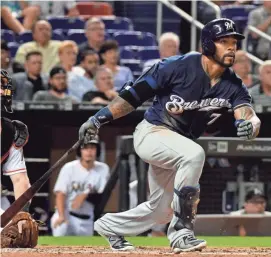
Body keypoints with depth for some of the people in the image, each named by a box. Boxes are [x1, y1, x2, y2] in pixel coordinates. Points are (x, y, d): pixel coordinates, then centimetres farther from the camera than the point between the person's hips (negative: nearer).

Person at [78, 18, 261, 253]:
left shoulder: (233, 86, -6)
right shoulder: (180, 66, -19)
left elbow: (248, 115, -21)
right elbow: (135, 94, -13)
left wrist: (250, 126, -46)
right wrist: (99, 119, -12)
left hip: (175, 147, 7)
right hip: (150, 133, -7)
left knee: (161, 211, 16)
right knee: (194, 154, -35)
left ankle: (109, 225, 43)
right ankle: (181, 231, -28)